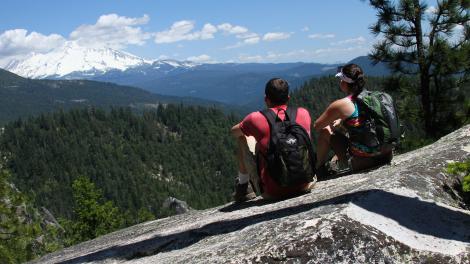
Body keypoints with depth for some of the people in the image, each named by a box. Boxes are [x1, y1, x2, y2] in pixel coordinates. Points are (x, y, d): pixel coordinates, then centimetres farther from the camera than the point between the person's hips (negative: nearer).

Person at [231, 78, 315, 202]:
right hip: (303, 187, 3)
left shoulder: (257, 118, -10)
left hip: (272, 193, -3)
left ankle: (243, 187, 26)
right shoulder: (303, 113, -1)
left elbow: (234, 131, 12)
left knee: (242, 139, 14)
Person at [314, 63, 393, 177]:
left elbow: (317, 126, 2)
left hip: (363, 161, -6)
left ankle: (318, 168, 30)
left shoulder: (341, 105, -13)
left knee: (325, 132, 14)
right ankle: (333, 162, 43)